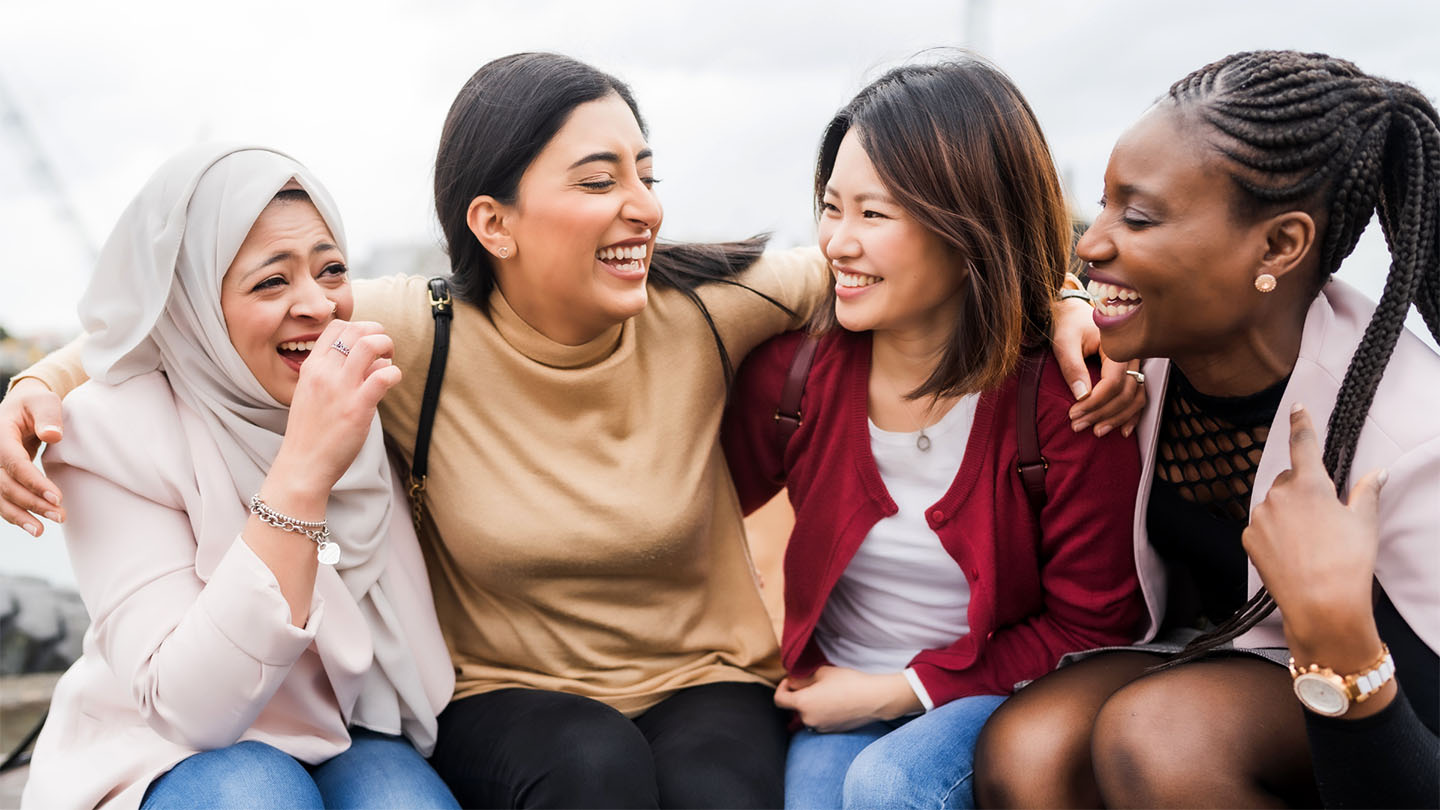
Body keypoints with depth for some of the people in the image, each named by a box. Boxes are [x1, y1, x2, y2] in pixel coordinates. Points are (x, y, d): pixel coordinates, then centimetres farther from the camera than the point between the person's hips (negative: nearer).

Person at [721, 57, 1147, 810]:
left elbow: (1090, 629, -9)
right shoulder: (792, 367, -7)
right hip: (837, 700, 3)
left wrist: (903, 690, -12)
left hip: (997, 694, -2)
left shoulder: (1065, 396, -16)